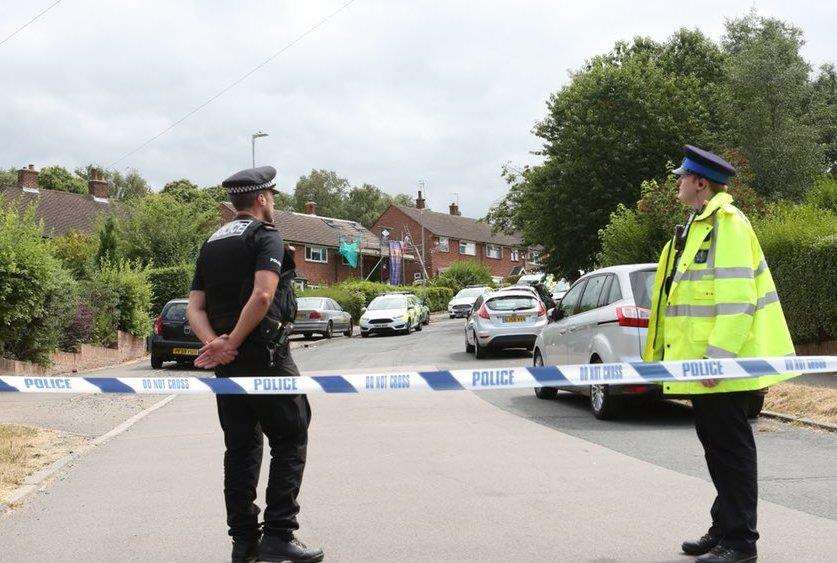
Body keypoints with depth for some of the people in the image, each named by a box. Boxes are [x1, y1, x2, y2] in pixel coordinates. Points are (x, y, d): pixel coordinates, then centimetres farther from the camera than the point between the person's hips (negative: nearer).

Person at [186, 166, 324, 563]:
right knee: (289, 442, 1)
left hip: (227, 363, 7)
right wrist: (231, 343, -17)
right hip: (265, 355, -7)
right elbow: (262, 295, -22)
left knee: (240, 448, 11)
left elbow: (195, 307, 7)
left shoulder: (211, 244, 17)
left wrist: (213, 343, -8)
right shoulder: (267, 236, -6)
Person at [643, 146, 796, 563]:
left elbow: (736, 298, -21)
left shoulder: (727, 223, -13)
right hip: (700, 361, 10)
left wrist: (718, 355, -24)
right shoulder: (699, 225, 18)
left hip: (720, 364, -10)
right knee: (715, 443, 16)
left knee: (730, 447, -3)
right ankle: (724, 529, 26)